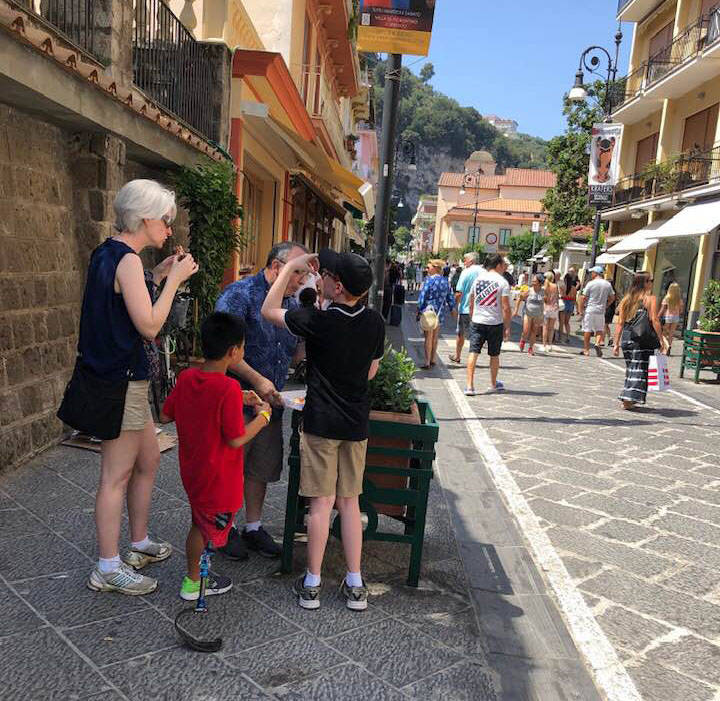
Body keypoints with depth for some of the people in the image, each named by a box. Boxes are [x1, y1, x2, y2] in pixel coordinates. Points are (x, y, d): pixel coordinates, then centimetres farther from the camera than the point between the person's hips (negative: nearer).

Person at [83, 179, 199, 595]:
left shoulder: (108, 253, 11)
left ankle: (140, 544, 35)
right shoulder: (127, 260, -19)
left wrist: (158, 275, 12)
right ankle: (108, 569, 14)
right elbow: (149, 326, -21)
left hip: (123, 378, 10)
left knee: (149, 461, 20)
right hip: (122, 383, -10)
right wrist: (173, 280, -13)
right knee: (117, 476, 0)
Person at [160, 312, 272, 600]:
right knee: (204, 527, 12)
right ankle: (193, 583, 29)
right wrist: (263, 415, -7)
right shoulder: (229, 388, -26)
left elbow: (165, 416, 6)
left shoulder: (186, 377, -5)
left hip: (191, 469, 7)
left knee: (201, 521, 24)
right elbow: (236, 439, -23)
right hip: (218, 477, -7)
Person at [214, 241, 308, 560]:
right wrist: (257, 380, -23)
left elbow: (295, 352, 18)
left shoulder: (292, 303, 10)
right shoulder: (240, 294, -14)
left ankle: (253, 527, 33)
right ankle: (223, 529, 25)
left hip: (271, 402, 7)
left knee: (261, 469, 16)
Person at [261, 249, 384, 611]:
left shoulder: (320, 321, -18)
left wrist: (291, 268, 1)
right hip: (357, 424, 5)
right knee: (350, 502, 12)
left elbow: (269, 310, -4)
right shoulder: (375, 323, -1)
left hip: (321, 422, -4)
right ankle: (355, 585, 17)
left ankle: (312, 584, 15)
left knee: (321, 502, 3)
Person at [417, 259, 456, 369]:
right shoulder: (445, 281, 6)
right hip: (440, 313, 6)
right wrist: (452, 308, 22)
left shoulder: (429, 280, -12)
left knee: (428, 338, 0)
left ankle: (427, 362, 2)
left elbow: (422, 297, -12)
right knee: (435, 338, 16)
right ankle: (433, 360, 23)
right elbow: (450, 297, 11)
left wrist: (419, 310, -6)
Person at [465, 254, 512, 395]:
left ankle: (469, 386, -10)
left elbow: (471, 303, 12)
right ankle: (494, 384, 28)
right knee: (494, 355, 13)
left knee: (473, 352, -1)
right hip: (495, 323, -2)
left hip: (477, 322, 3)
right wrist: (507, 327, -4)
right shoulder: (503, 282, -7)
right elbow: (506, 308, -11)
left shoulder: (478, 278, 6)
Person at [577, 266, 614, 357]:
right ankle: (597, 343, -14)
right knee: (600, 330, 11)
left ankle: (586, 350, 10)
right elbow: (612, 297, 12)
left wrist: (580, 310, -2)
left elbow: (583, 298, -8)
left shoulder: (590, 284, -7)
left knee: (587, 331, 5)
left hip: (589, 310, -3)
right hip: (601, 311, 3)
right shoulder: (608, 284, 5)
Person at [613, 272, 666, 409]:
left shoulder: (626, 299, 11)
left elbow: (620, 323, 9)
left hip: (626, 340, 5)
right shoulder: (650, 299, -4)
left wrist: (616, 344, 10)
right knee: (639, 369, 0)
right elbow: (654, 320, -11)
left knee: (630, 369, 16)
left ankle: (627, 399, 19)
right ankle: (629, 400, -6)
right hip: (643, 341, -5)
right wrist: (661, 339, -6)